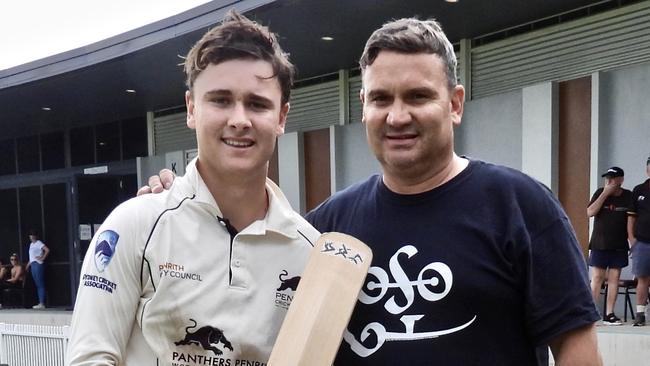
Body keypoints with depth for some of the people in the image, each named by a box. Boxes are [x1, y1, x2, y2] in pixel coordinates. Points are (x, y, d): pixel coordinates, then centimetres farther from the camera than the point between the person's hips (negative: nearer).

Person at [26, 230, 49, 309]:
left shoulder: (39, 243, -7)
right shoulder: (31, 244, 19)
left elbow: (47, 250, -20)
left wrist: (42, 258, -15)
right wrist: (28, 264, 17)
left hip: (38, 264, -9)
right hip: (33, 265, 9)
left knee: (40, 285, -8)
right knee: (37, 285, 9)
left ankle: (42, 303, -8)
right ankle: (40, 303, 11)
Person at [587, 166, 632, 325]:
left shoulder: (628, 196, 3)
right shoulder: (600, 192, 1)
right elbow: (590, 212, -11)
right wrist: (605, 193, -15)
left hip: (619, 245, 1)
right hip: (599, 244, -1)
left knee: (614, 278, 2)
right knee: (597, 277, -4)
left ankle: (609, 314, 8)